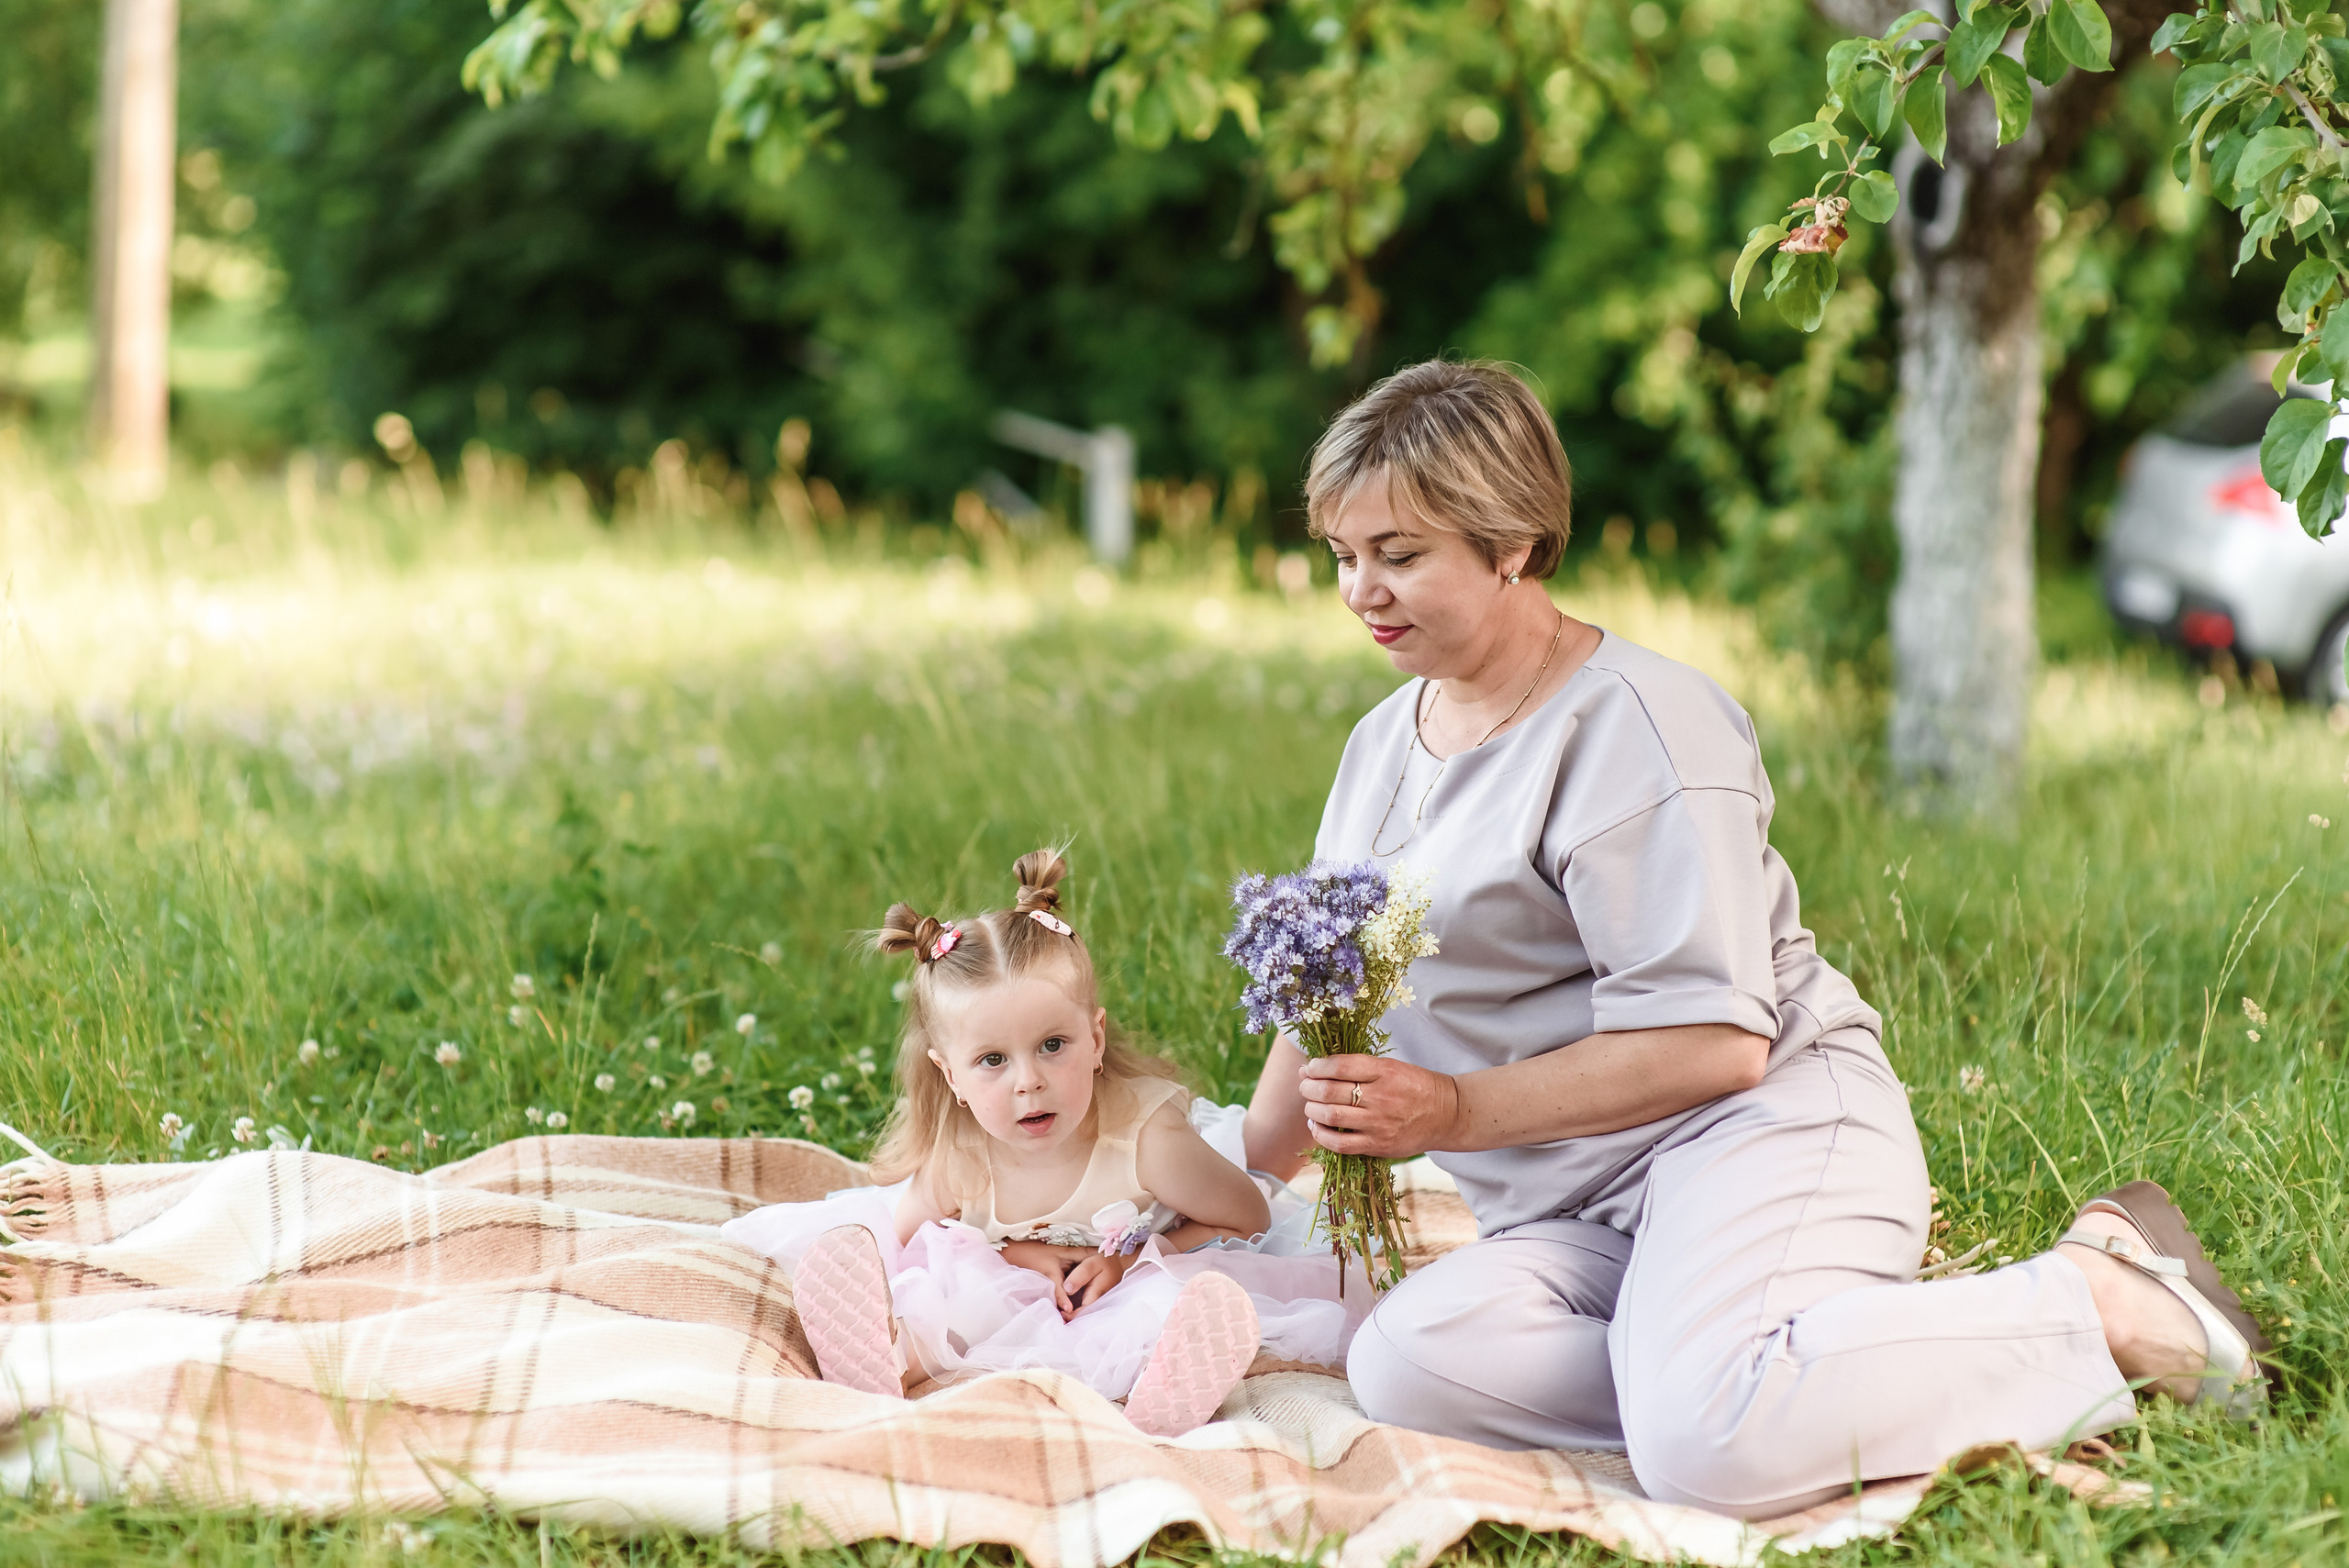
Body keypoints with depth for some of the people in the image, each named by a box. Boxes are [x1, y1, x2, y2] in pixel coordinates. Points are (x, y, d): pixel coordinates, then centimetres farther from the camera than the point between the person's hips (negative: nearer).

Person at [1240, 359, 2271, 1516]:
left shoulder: (1632, 722, -9)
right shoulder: (1383, 745, 18)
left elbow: (1711, 1041, -16)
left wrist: (1454, 1112, -16)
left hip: (1757, 1128, -7)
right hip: (1577, 1214, 7)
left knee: (1710, 1451, -36)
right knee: (1405, 1364, -26)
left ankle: (2092, 1296, -14)